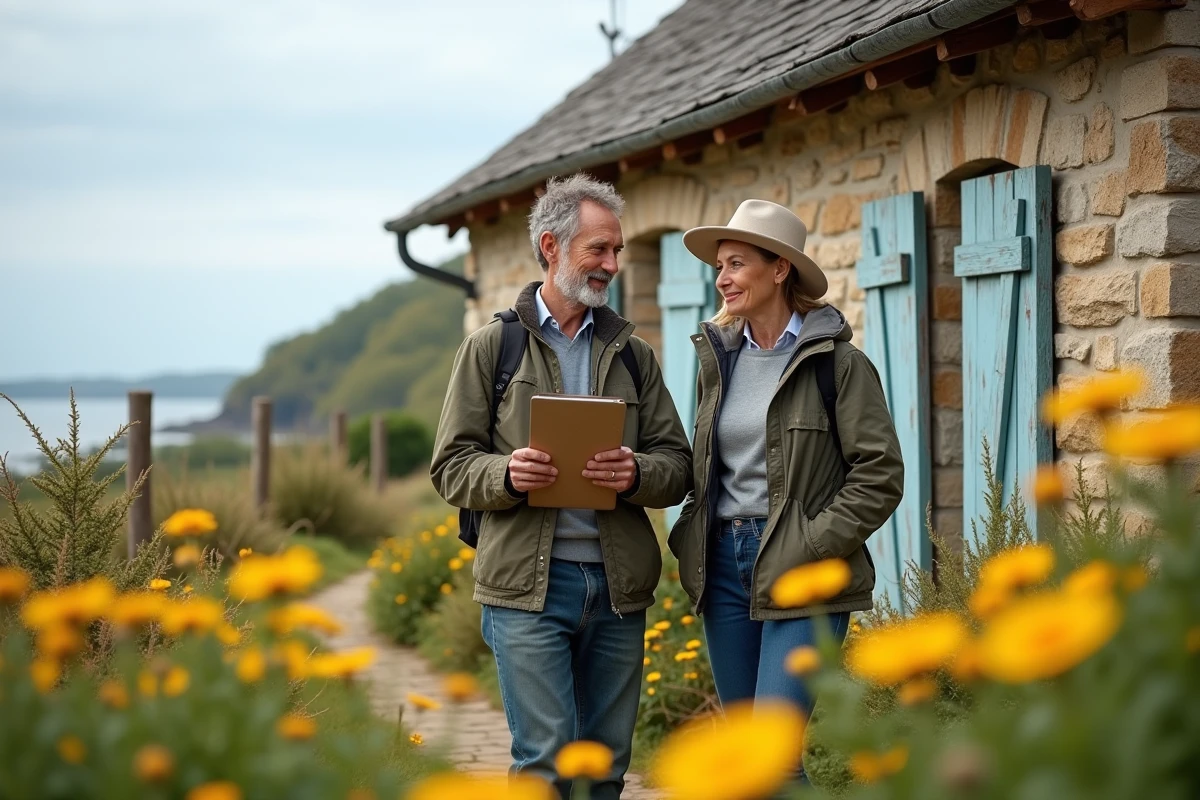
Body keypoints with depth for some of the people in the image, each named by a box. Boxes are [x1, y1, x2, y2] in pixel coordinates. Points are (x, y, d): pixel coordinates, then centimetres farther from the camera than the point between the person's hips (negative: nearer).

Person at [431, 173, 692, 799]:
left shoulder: (633, 355, 15)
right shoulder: (490, 348, 5)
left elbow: (677, 464, 10)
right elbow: (451, 466, 2)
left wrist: (637, 474, -13)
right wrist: (507, 475, -19)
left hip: (617, 585, 4)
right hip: (528, 583, -4)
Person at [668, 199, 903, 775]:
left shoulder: (837, 362, -6)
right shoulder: (718, 359, 11)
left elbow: (879, 475, -9)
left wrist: (812, 550, -14)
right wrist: (693, 543, 7)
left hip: (800, 577, -6)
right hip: (723, 567, 6)